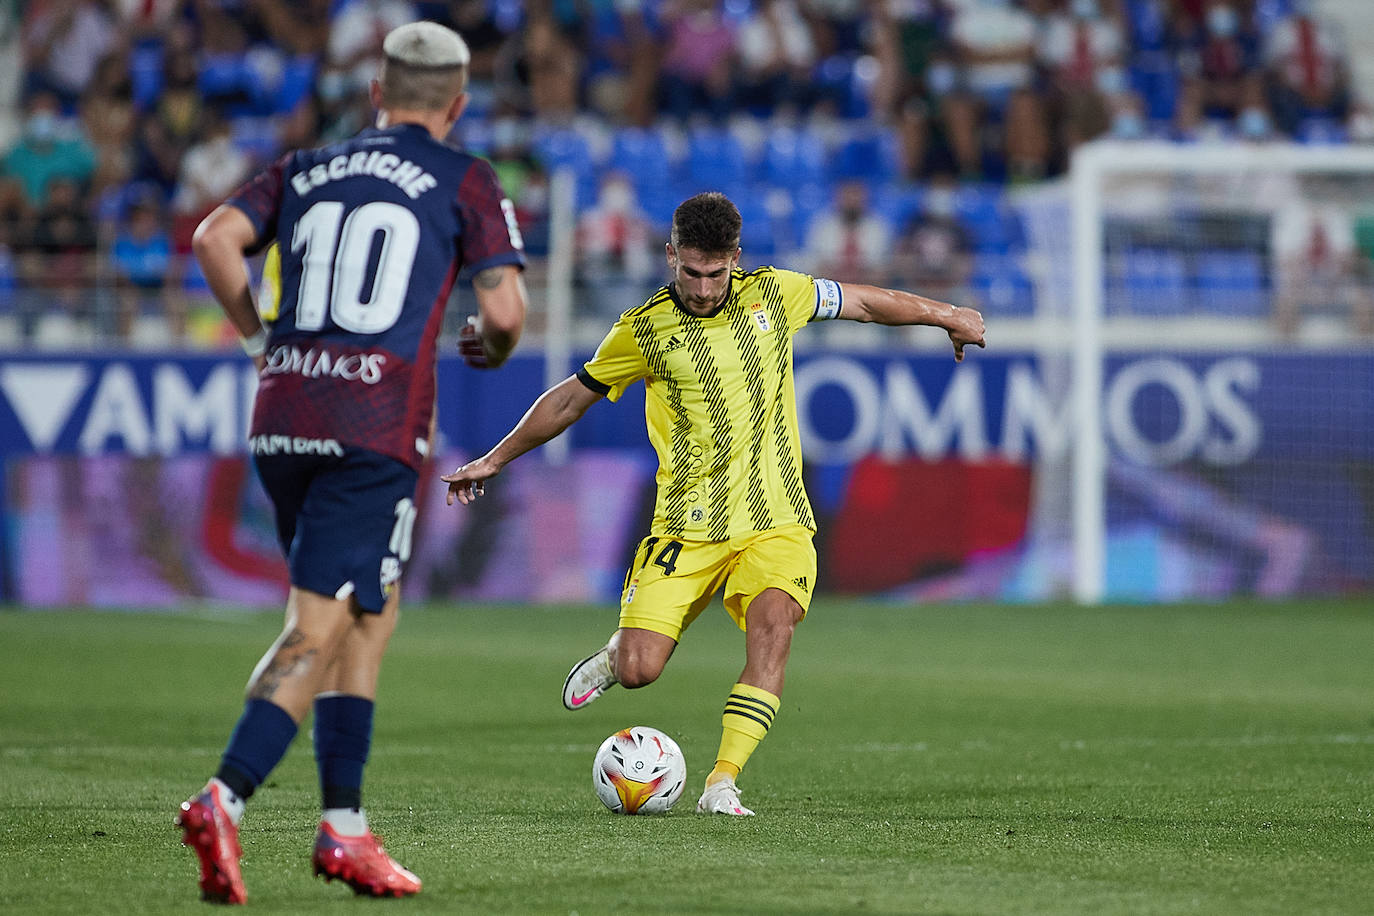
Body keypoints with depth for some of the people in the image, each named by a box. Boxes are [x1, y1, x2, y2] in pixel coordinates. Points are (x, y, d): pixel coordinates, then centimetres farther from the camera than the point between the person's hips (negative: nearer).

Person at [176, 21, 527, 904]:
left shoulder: (305, 168, 16)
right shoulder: (466, 182, 6)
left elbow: (215, 238, 1)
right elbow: (505, 310, -3)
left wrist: (259, 334, 14)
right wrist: (489, 347, 19)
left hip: (281, 421, 5)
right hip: (376, 432, -5)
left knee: (372, 614, 17)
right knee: (317, 633, -8)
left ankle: (345, 824, 14)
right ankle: (223, 801, -26)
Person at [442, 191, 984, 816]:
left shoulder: (773, 294, 2)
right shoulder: (645, 330, -1)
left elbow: (863, 302, 18)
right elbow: (572, 397, 12)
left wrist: (946, 315, 25)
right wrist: (494, 460, 16)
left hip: (775, 523, 0)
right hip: (686, 525, 0)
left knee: (774, 623, -29)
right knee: (638, 671, -11)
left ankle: (722, 785, -27)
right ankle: (618, 650, 29)